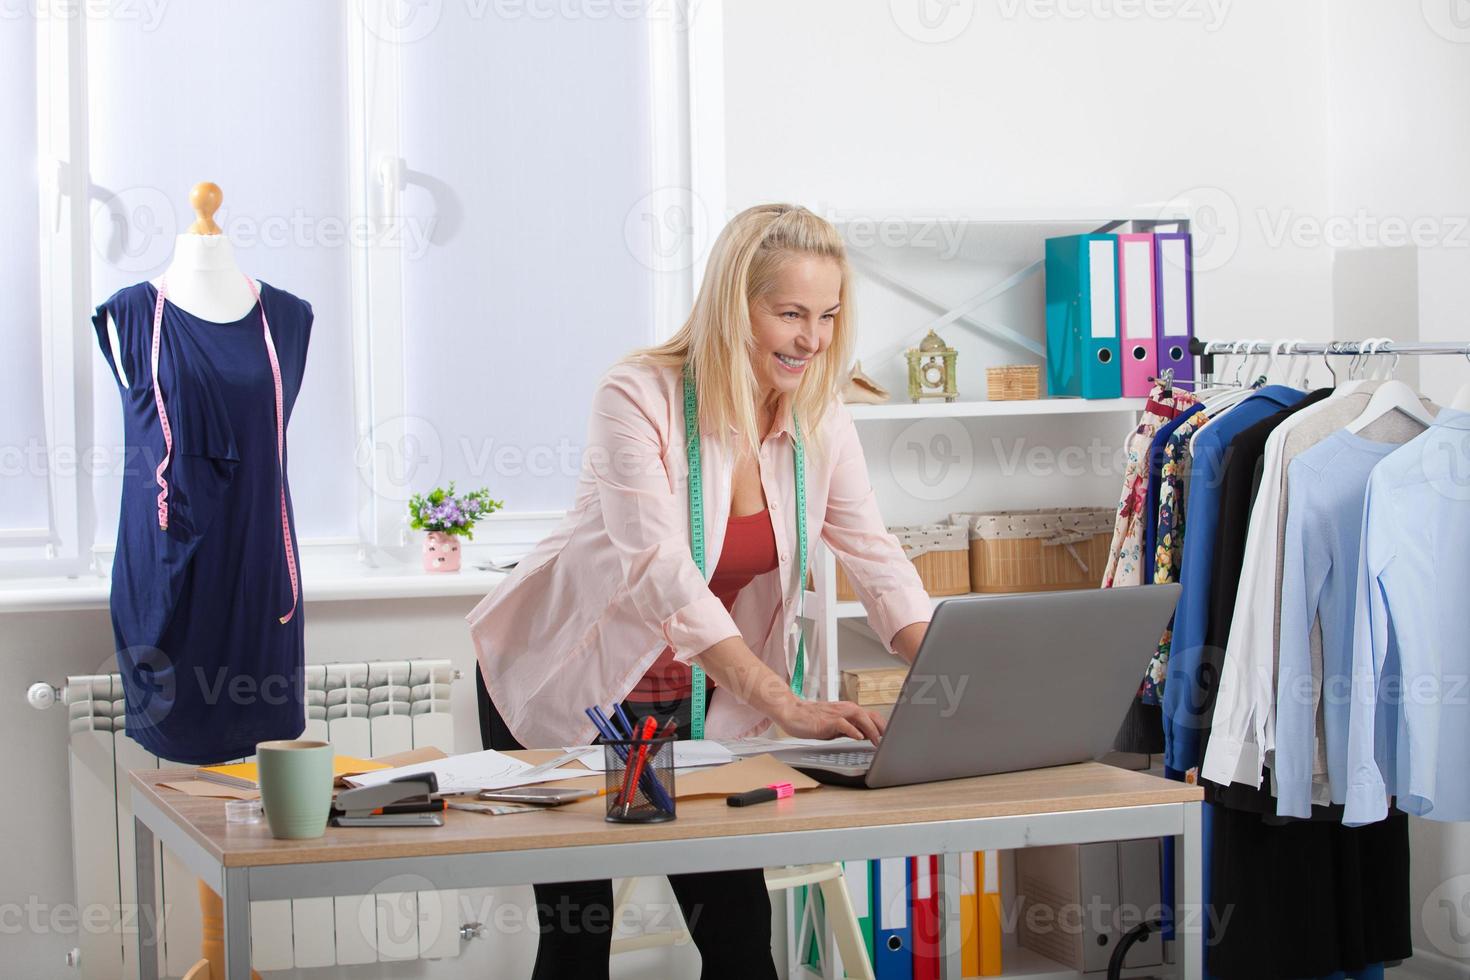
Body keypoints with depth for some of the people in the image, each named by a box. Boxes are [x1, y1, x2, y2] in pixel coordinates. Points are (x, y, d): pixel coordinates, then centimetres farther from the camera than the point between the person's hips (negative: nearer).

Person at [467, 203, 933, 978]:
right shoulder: (638, 398, -24)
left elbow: (878, 565, -10)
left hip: (697, 697, 5)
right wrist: (786, 705, -41)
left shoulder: (820, 422, -6)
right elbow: (661, 571, -33)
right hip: (565, 690, -4)